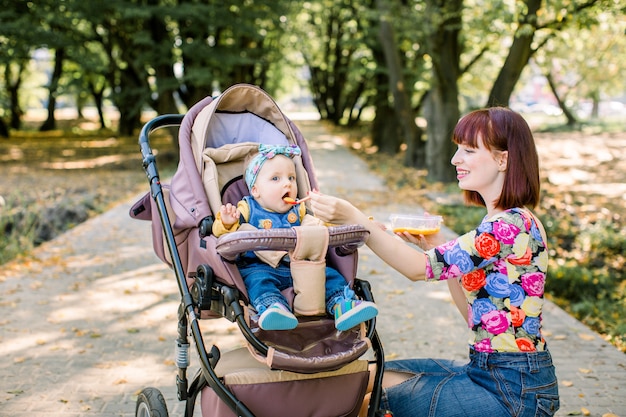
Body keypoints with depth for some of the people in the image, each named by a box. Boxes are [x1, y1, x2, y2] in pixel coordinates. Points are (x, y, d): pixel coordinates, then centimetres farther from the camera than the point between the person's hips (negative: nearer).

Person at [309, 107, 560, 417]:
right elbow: (475, 311, 11)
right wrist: (436, 246, 5)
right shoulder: (506, 222, 10)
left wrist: (352, 218, -28)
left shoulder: (513, 226, -20)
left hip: (514, 391, -9)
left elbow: (419, 268, -25)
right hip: (486, 370, 9)